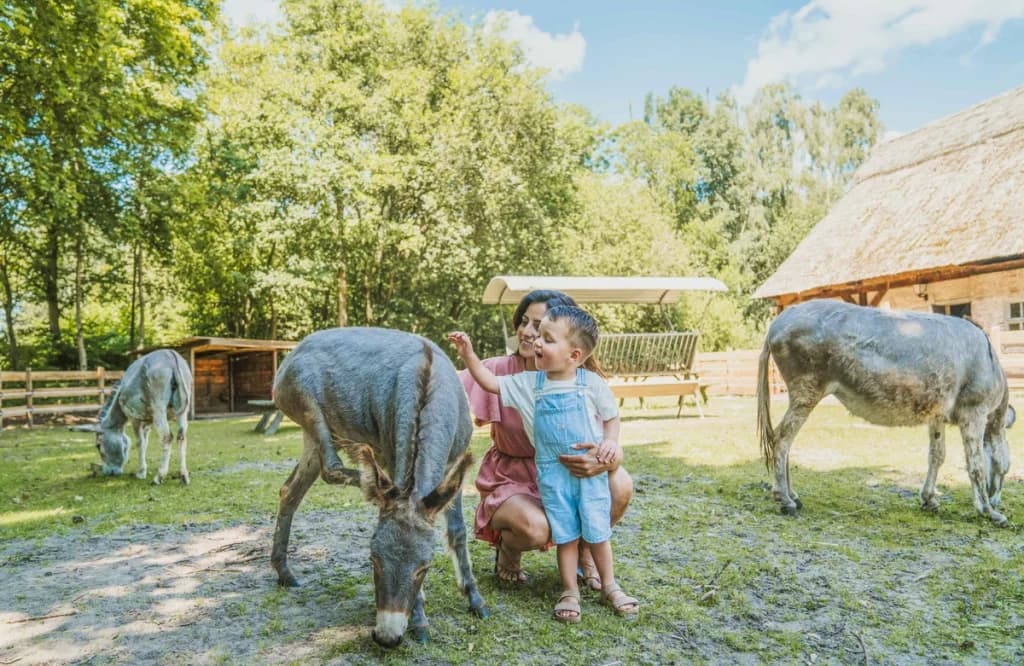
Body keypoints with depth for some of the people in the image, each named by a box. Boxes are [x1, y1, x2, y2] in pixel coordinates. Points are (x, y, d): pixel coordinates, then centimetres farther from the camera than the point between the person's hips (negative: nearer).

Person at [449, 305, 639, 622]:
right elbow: (492, 383, 1)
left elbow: (611, 415, 4)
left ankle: (609, 587, 27)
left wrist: (610, 441, -13)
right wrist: (469, 356, -7)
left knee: (597, 530, 8)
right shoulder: (530, 383, -1)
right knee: (565, 533, 7)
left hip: (590, 469, -1)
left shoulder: (591, 383, -7)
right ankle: (569, 591, 21)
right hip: (553, 473, 1)